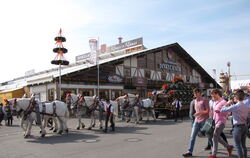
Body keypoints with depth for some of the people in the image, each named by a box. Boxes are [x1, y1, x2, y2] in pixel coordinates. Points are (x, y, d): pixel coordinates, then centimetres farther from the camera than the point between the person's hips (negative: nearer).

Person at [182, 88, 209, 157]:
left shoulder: (204, 100, -8)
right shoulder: (195, 101, 13)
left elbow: (208, 111, -12)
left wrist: (199, 112, -22)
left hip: (203, 121, -6)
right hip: (197, 121, 6)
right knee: (192, 136, 0)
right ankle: (190, 151, 1)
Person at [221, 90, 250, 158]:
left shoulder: (235, 107, -18)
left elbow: (222, 110, -14)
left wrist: (228, 104, 3)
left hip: (238, 127, -7)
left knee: (238, 145, 4)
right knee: (243, 145, 19)